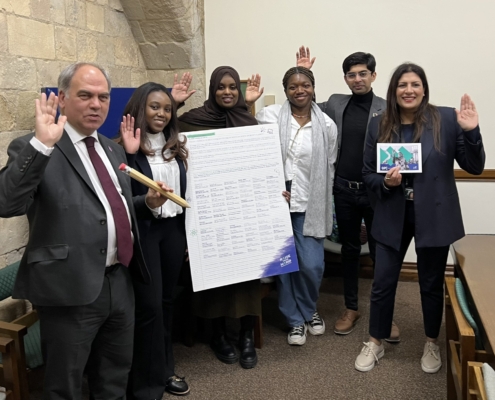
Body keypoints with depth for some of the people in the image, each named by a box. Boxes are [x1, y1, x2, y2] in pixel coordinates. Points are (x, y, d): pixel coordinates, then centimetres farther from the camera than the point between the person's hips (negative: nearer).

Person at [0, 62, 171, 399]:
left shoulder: (113, 150, 13)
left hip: (120, 281, 7)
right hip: (71, 288, -6)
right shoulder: (34, 150, -10)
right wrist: (41, 144, -34)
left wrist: (147, 202, 5)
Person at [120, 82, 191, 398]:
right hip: (144, 231, -6)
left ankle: (165, 369, 30)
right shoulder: (127, 147, -10)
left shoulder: (176, 146, 9)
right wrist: (129, 154, -27)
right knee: (149, 304, -2)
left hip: (174, 228, 6)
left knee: (167, 299, 14)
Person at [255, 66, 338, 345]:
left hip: (310, 205, 0)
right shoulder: (269, 116, 0)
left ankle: (309, 311, 28)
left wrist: (323, 206, 6)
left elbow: (329, 169, 7)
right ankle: (295, 320, 24)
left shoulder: (327, 125, 3)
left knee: (312, 265, -3)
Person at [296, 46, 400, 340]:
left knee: (381, 252, 6)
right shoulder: (335, 104, 6)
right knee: (350, 250, 14)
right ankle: (351, 308, 27)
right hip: (344, 190, 3)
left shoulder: (387, 109, -4)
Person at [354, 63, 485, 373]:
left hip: (434, 217, -1)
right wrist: (385, 182, -17)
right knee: (383, 282, 8)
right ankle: (376, 343, 29)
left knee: (432, 284, 14)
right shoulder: (379, 125, -1)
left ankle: (432, 344, 36)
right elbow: (368, 174, 4)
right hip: (393, 217, 1)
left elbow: (474, 167, -7)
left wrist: (471, 132, -22)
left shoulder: (447, 119, -6)